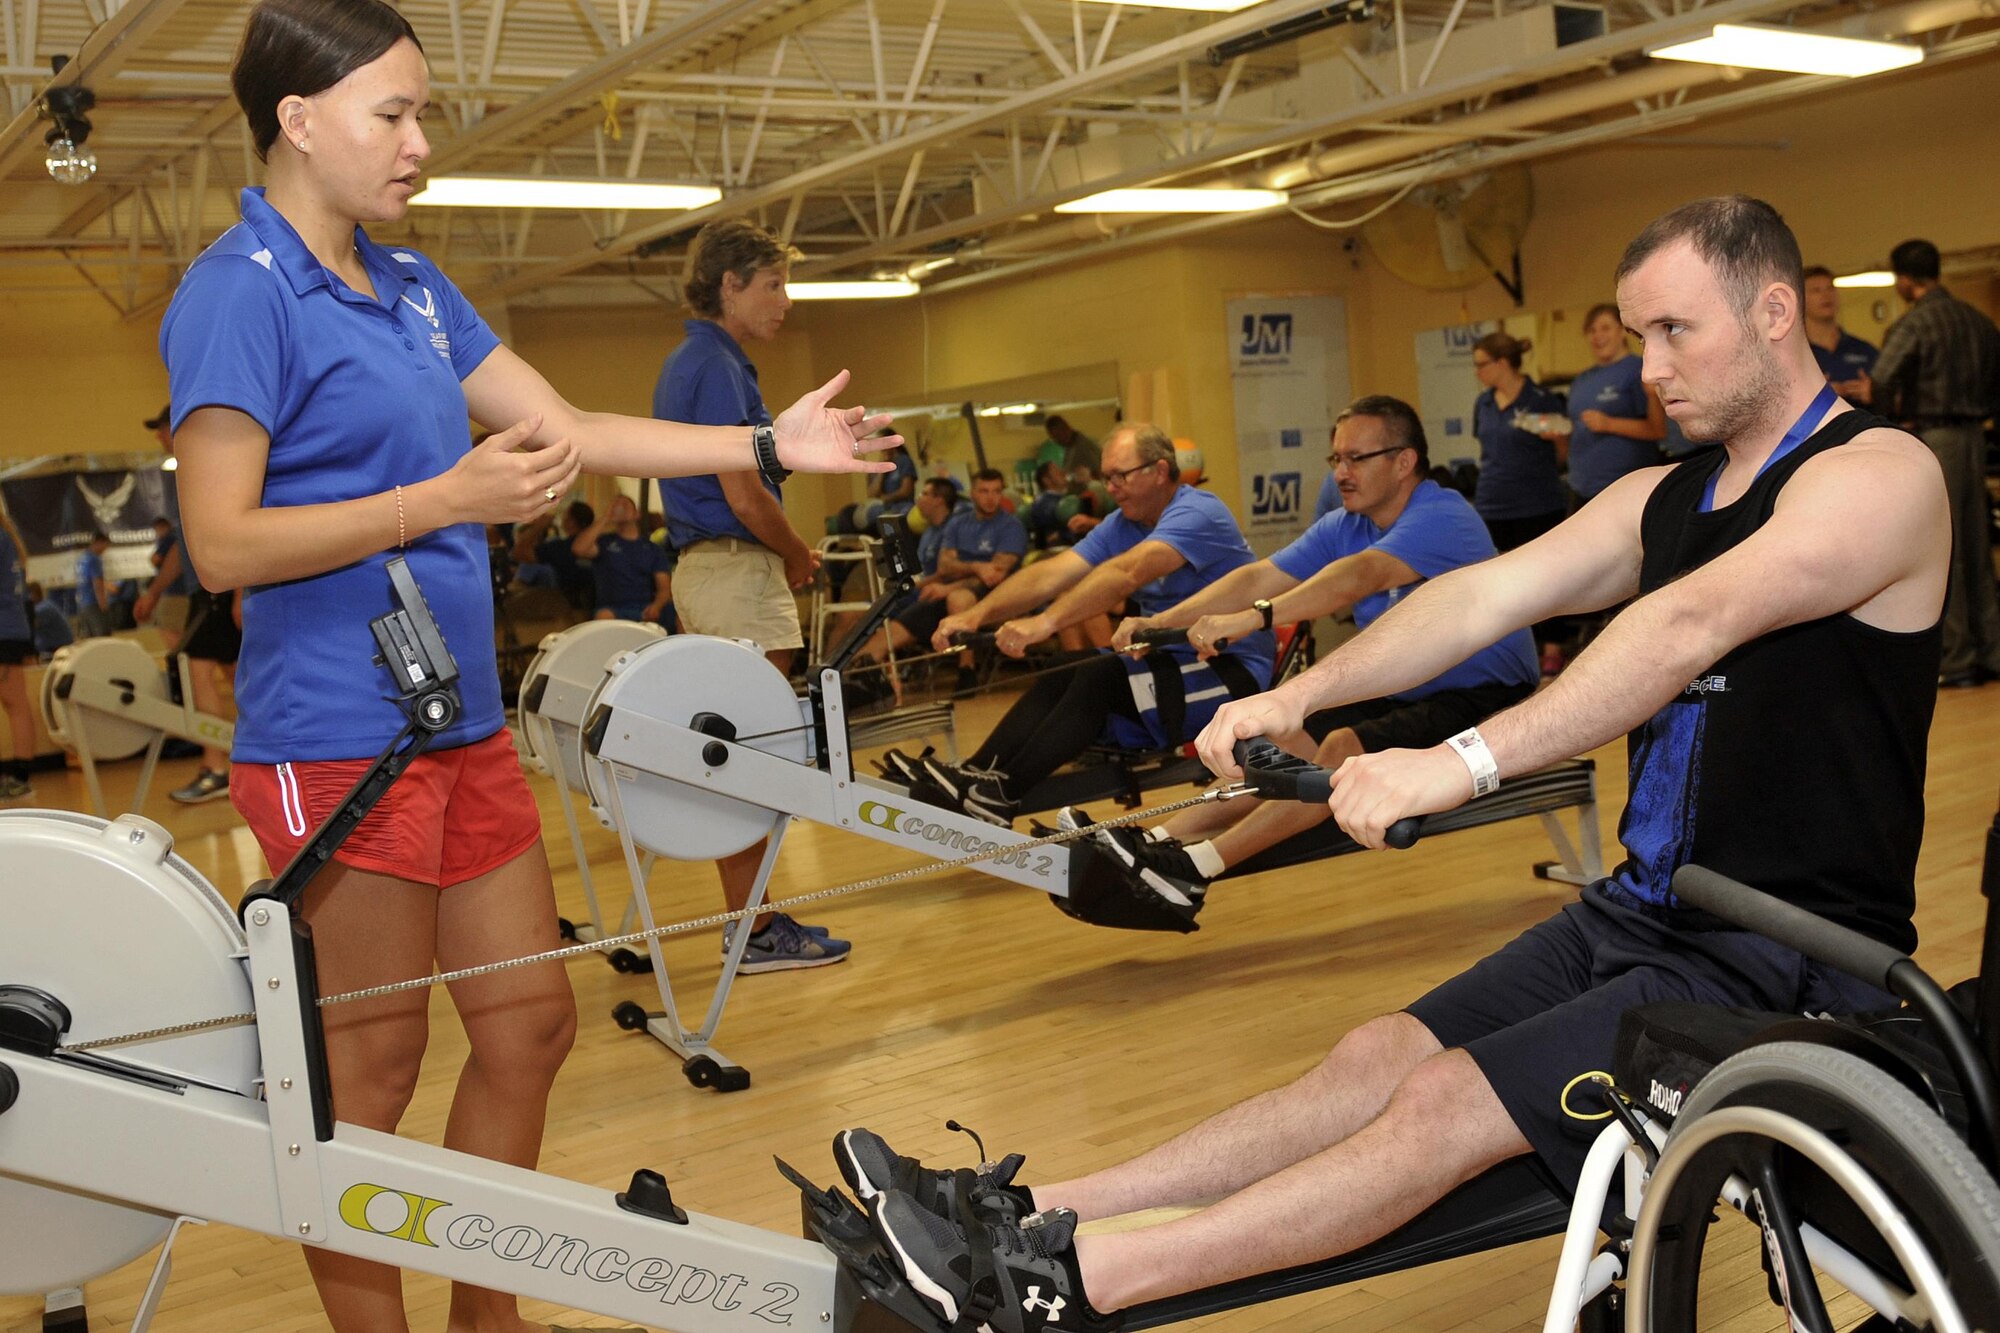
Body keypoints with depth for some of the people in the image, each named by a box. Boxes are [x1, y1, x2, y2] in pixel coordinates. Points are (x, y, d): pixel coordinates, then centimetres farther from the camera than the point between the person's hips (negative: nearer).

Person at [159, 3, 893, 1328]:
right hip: (339, 739, -8)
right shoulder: (238, 294, -11)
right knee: (371, 1075, 3)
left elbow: (571, 430, 13)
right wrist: (446, 499, -22)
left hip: (464, 722, 8)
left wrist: (770, 445, 8)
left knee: (530, 1025, 14)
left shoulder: (412, 286, 13)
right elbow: (222, 543, -17)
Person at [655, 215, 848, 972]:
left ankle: (752, 921, 18)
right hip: (736, 570, -10)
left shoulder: (690, 362, 18)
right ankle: (754, 931, 1)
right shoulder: (715, 365, -13)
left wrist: (788, 555, 15)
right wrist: (799, 558, -3)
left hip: (705, 568, 10)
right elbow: (743, 494, -19)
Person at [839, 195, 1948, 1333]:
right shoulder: (1662, 498, 13)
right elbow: (1490, 594, 0)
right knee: (1378, 1059, -6)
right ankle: (1037, 1220, -10)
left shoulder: (1880, 474, -12)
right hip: (1646, 911, 7)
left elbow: (1691, 626, -29)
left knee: (1445, 1105, -19)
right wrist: (1300, 695, -14)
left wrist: (1466, 762, -39)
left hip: (1785, 959, -7)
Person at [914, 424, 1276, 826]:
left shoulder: (1198, 513, -16)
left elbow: (1126, 573, -32)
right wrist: (978, 613, -19)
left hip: (1232, 672, -8)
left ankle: (1002, 795, -26)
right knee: (1058, 681, -10)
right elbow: (1052, 573, -4)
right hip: (1172, 662, 8)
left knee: (1099, 677, -25)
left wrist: (1046, 621, -42)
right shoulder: (1121, 526, 9)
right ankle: (975, 776, -19)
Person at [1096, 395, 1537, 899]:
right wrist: (1161, 622, -17)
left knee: (1346, 747, -28)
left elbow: (1359, 577, -38)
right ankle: (1156, 842, -17)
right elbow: (1258, 578, -4)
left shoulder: (1442, 519, -20)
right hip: (1406, 692, 8)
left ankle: (1198, 866, -33)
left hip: (1481, 699, -8)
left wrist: (1253, 618, -50)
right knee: (1285, 744, -8)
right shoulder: (1344, 527, 6)